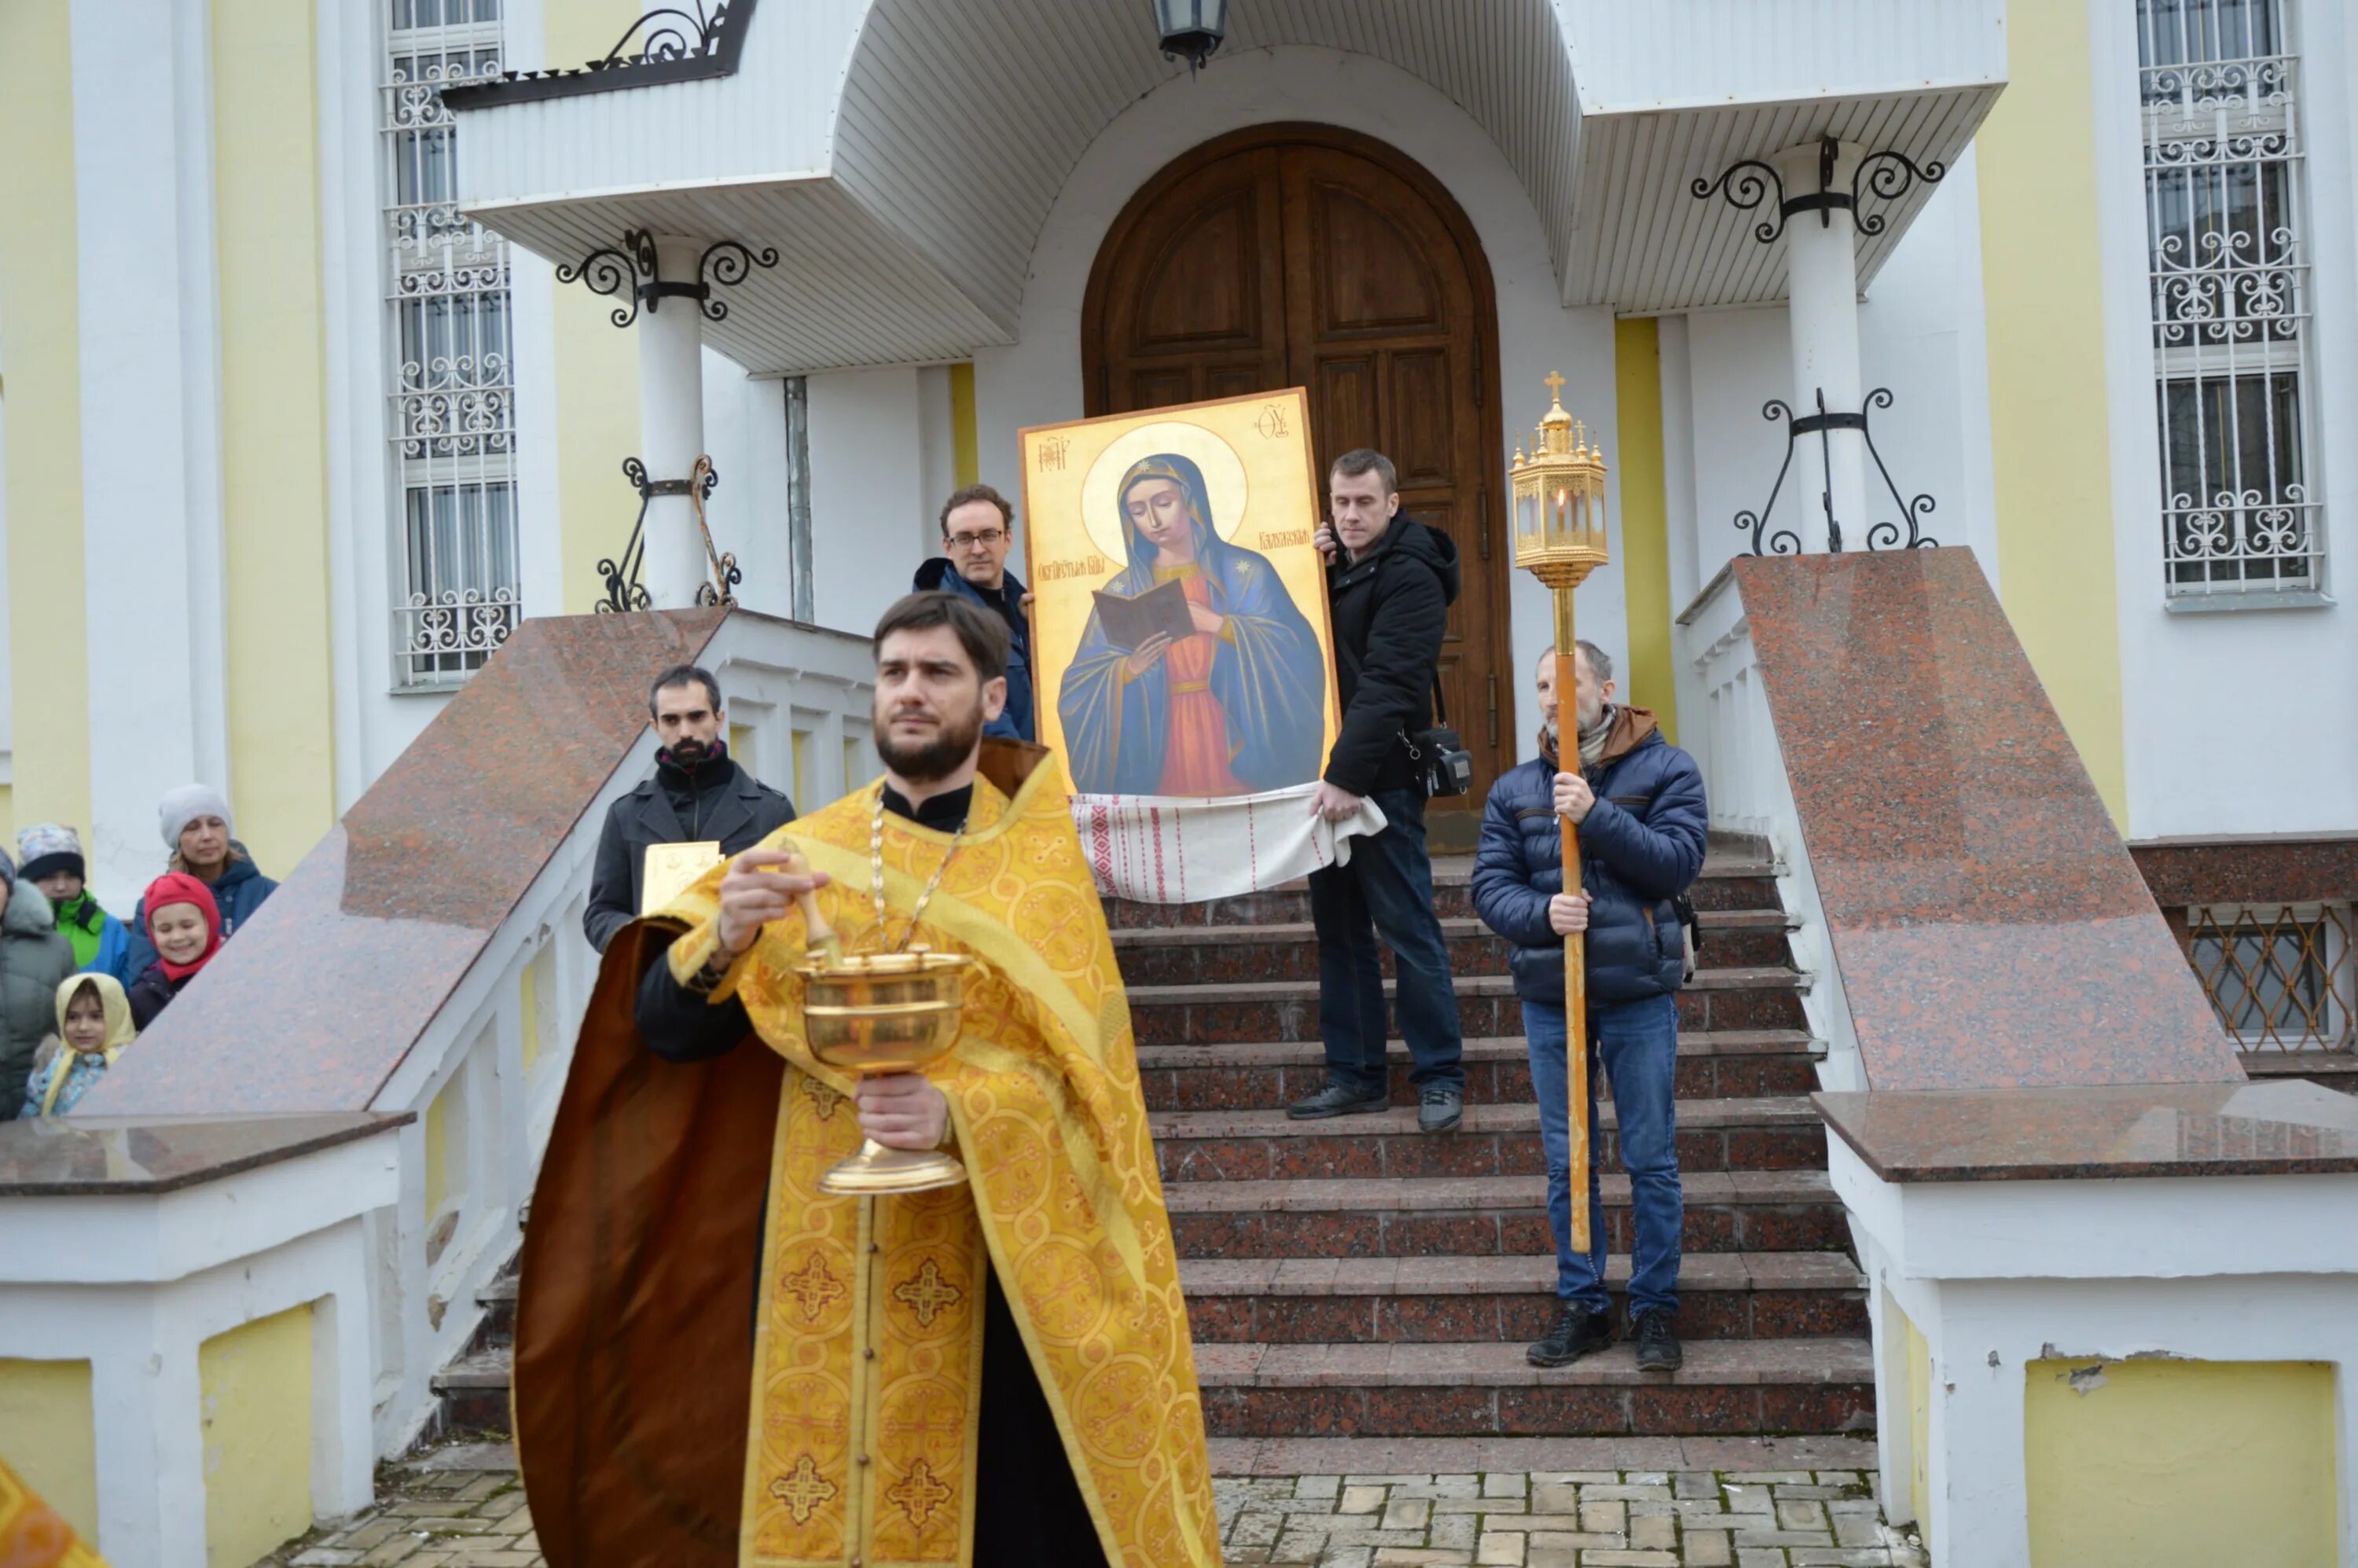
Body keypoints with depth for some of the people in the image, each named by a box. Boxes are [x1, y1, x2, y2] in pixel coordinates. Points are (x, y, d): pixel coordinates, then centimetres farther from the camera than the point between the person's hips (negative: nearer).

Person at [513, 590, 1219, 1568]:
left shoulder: (1037, 866, -2)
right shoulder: (800, 852, 4)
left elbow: (1080, 1069, -8)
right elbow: (666, 1029, -3)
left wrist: (957, 1112, -26)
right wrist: (729, 936, -23)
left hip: (988, 1260, -1)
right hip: (819, 1260, 2)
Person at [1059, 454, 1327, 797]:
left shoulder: (1245, 572, 0)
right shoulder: (1122, 591, 5)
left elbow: (1294, 652, -11)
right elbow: (1079, 689, 1)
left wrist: (1217, 624, -18)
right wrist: (1129, 668, -17)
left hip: (1237, 740, -1)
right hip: (1160, 750, 1)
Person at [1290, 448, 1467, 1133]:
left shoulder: (1410, 577, -10)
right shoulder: (1330, 566, 15)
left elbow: (1386, 687, -19)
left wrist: (1347, 776, -25)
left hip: (1381, 781, -8)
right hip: (1329, 778, 8)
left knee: (1408, 929, -3)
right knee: (1339, 930, 10)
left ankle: (1440, 1076, 8)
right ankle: (1355, 1076, 17)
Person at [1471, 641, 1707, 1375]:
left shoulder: (1665, 770, -1)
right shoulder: (1514, 789, 6)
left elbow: (1678, 861, -12)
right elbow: (1489, 885, 1)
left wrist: (1597, 816, -22)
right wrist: (1541, 913, -19)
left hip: (1640, 992, -2)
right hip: (1549, 997, 3)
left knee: (1652, 1161, 4)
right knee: (1566, 1163, 10)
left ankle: (1655, 1308, 19)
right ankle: (1582, 1305, 23)